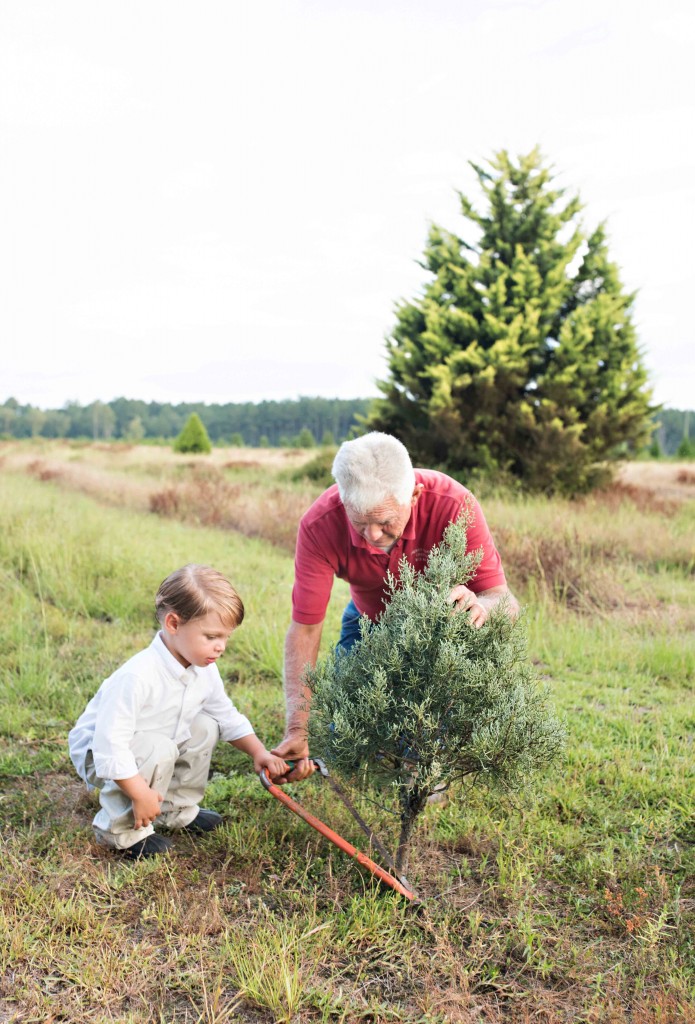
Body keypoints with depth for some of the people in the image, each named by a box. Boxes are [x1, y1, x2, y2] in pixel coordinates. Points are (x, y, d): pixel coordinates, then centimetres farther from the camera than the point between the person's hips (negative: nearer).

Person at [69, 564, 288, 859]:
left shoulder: (205, 670, -10)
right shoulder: (137, 677, -37)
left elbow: (227, 716, 5)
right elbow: (111, 746, -36)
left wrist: (258, 752, -6)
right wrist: (140, 795, -31)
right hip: (96, 752, -8)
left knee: (205, 727, -3)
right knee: (159, 750, -32)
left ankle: (177, 810, 11)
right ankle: (121, 830, -11)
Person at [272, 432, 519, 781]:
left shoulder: (454, 505, -37)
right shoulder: (319, 526, -33)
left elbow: (504, 600, -32)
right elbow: (305, 627, -29)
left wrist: (478, 606, -58)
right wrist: (297, 729, -38)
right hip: (369, 618, 2)